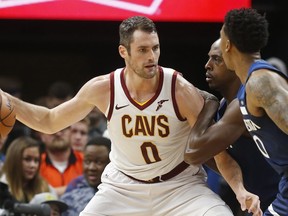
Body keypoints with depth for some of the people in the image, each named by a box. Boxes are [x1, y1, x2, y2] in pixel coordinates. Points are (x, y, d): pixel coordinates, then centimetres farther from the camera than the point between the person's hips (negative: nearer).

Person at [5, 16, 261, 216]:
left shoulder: (181, 90, -21)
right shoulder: (103, 89, -15)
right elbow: (50, 122, 1)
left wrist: (240, 189, -27)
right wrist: (7, 100, -12)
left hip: (181, 184, -1)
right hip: (123, 186, 2)